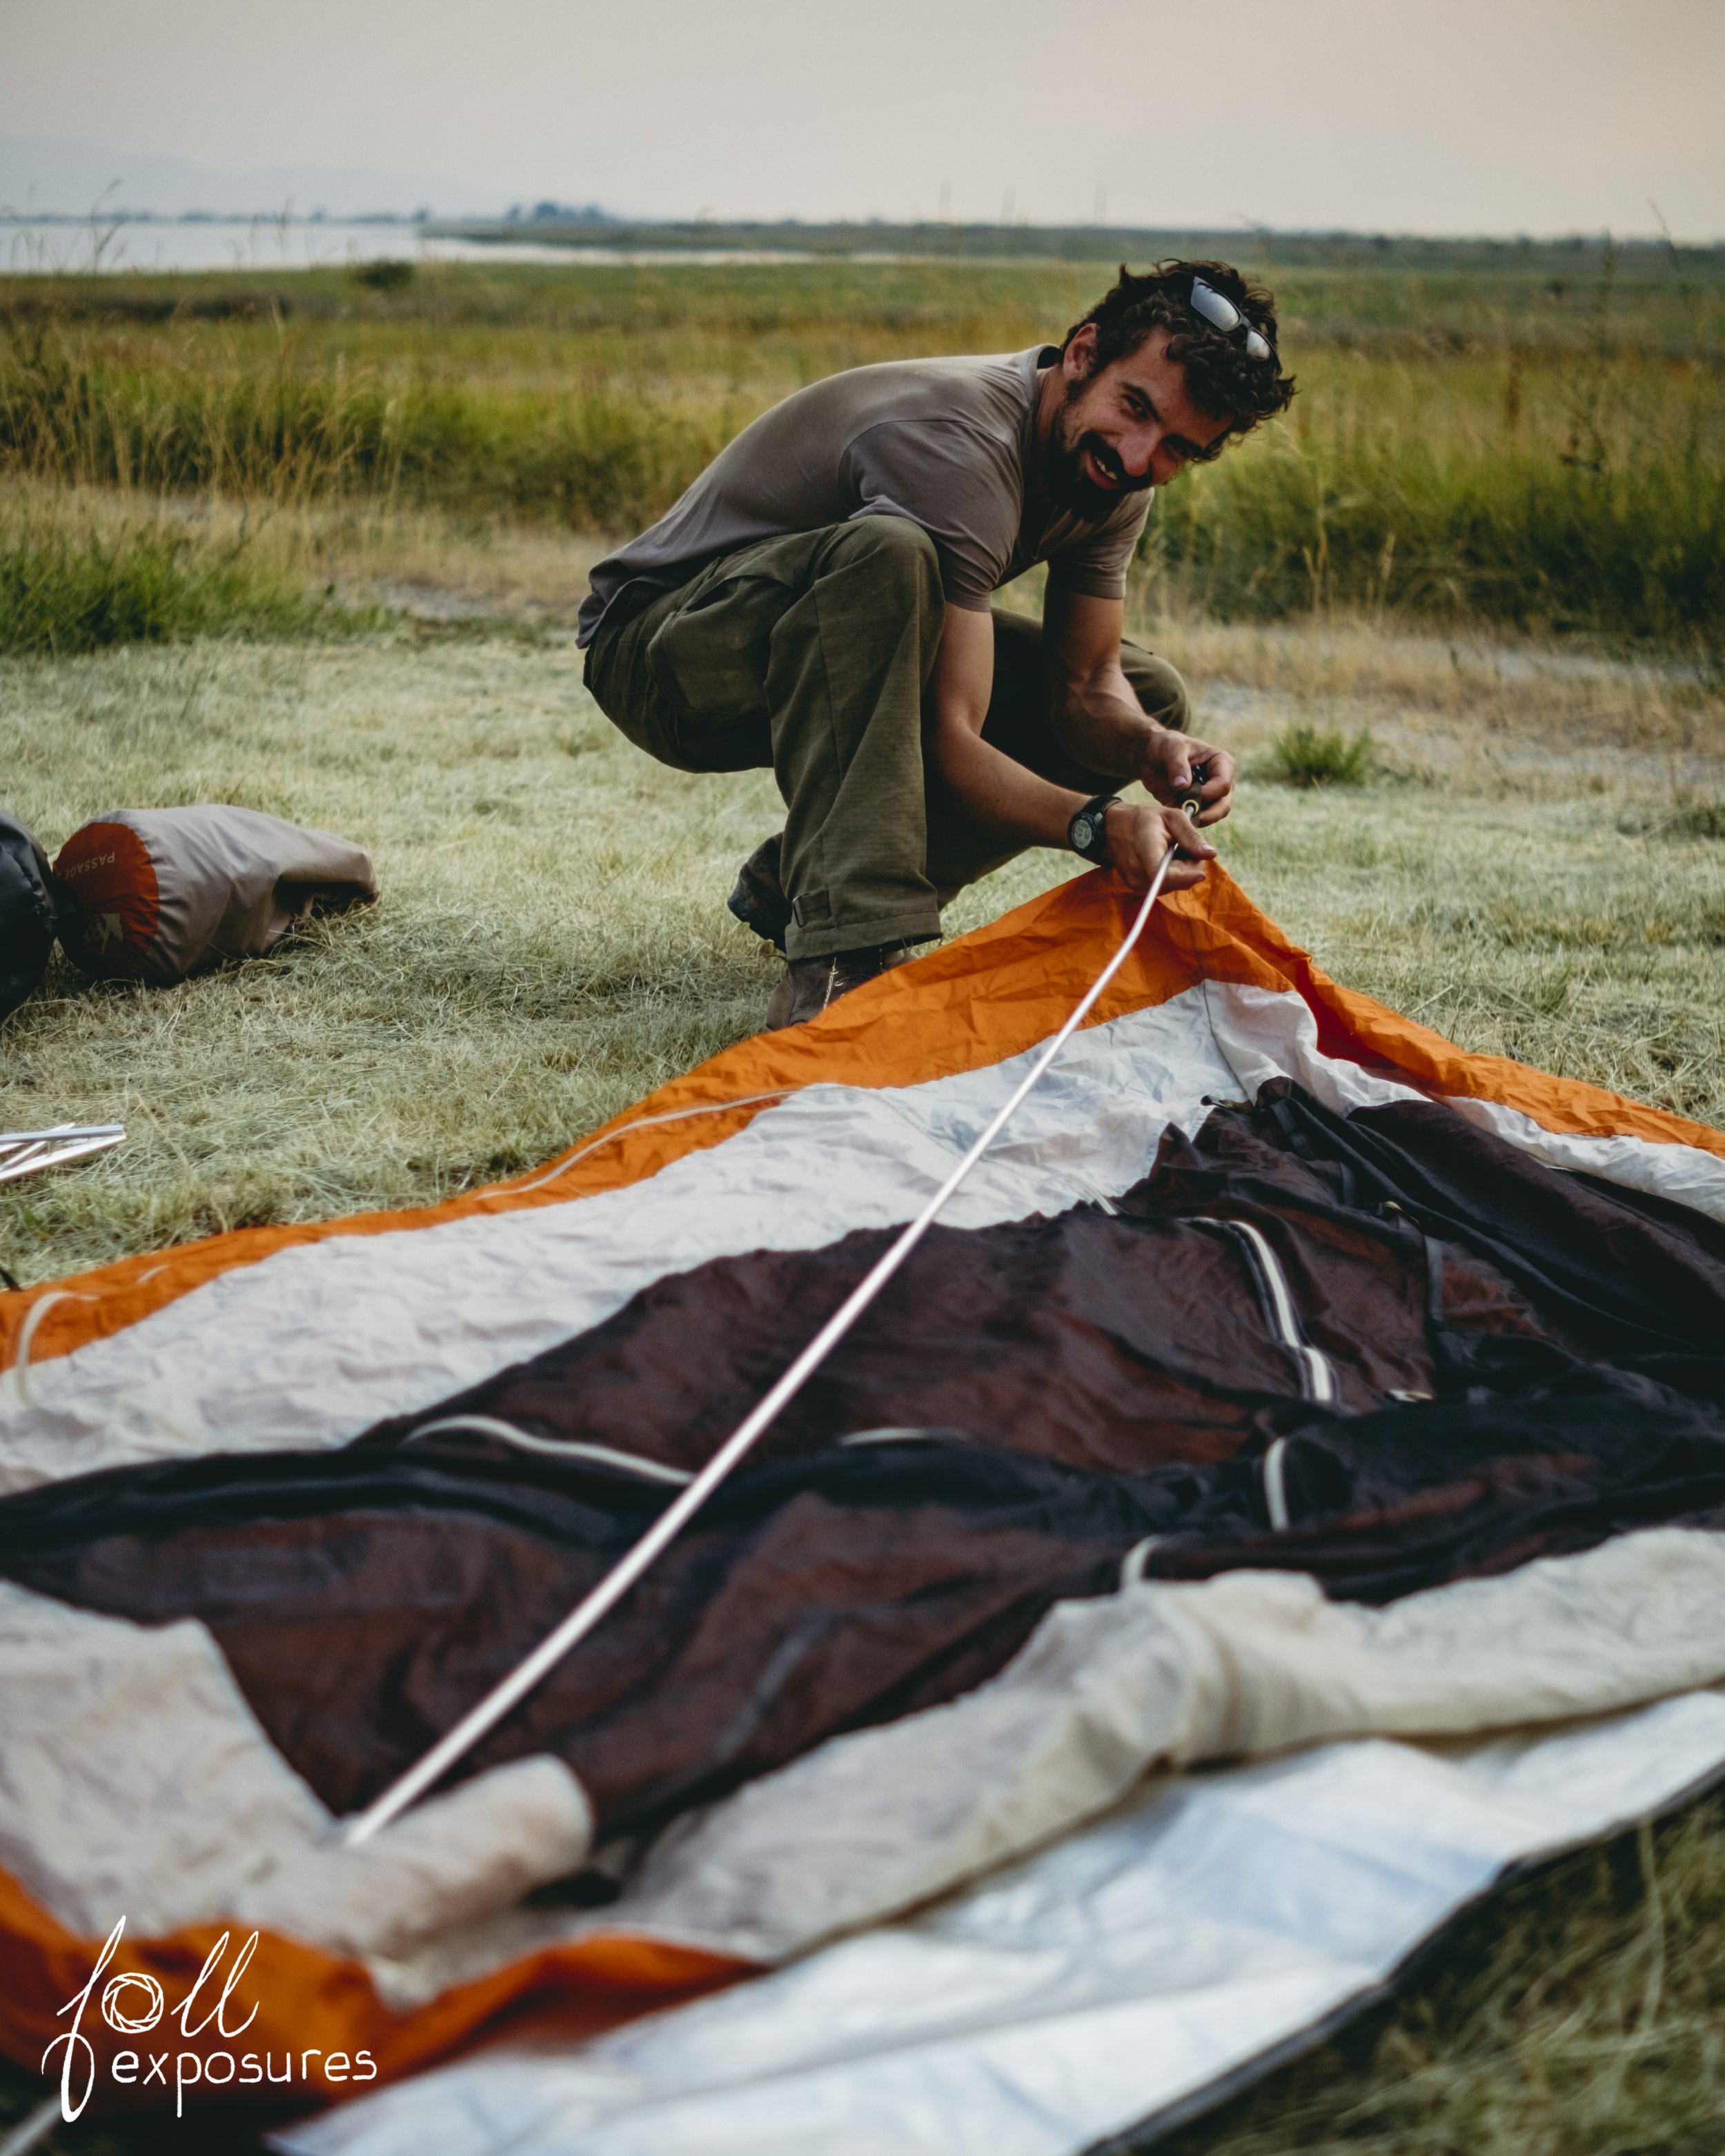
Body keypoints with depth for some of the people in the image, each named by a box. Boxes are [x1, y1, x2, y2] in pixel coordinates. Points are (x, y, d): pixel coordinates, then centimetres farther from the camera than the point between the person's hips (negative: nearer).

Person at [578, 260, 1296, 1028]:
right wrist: (1096, 822, -51)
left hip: (832, 658, 9)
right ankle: (839, 957, -42)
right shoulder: (960, 445, -33)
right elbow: (947, 741, -37)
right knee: (885, 551, -40)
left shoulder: (1111, 478, -6)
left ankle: (795, 878, 0)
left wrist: (1149, 746, -28)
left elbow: (1087, 684, -6)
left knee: (1148, 699, 1)